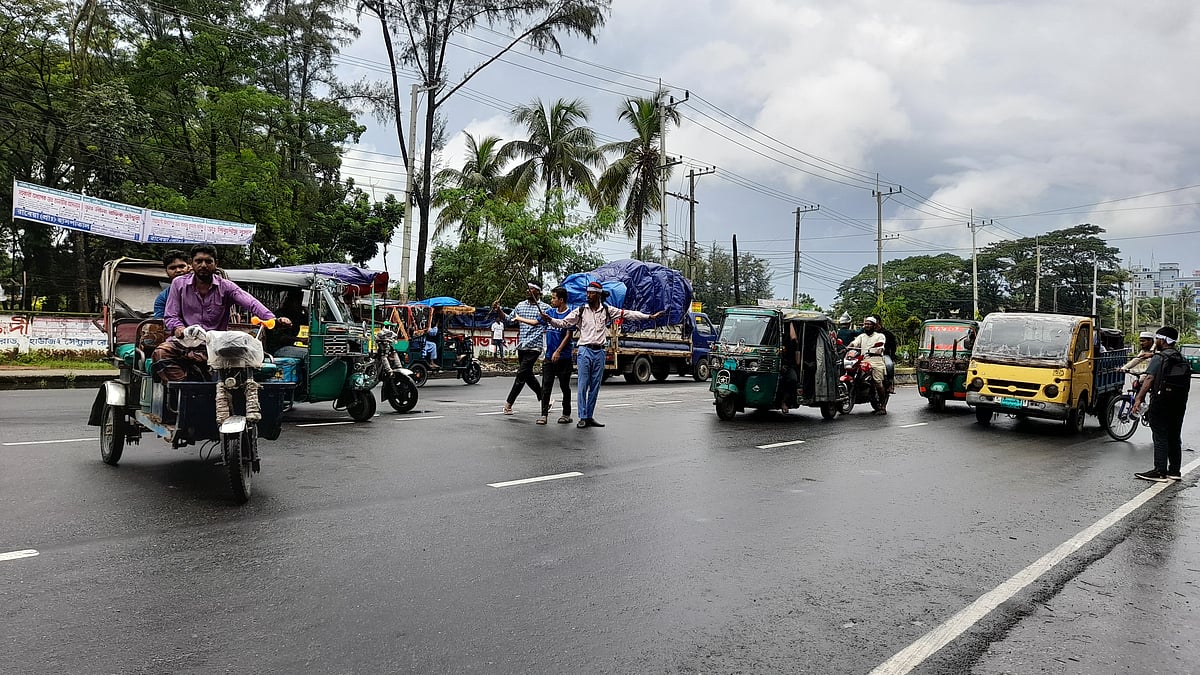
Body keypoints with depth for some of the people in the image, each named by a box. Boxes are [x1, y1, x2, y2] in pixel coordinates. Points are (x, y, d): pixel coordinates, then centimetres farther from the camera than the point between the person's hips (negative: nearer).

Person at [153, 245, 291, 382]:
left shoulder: (225, 286, 4)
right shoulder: (179, 283, 10)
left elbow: (251, 303, -13)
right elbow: (170, 316, 10)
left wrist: (272, 319, -33)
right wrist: (178, 328, -16)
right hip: (185, 339, 2)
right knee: (161, 353, -28)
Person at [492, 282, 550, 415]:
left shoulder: (544, 308, -2)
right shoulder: (521, 305, 13)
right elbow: (508, 320, 17)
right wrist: (499, 311, 2)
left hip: (534, 346, -6)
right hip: (521, 346, 6)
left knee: (521, 374, -9)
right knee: (527, 375, 11)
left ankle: (509, 403, 1)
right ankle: (542, 397, 26)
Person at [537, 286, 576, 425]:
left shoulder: (569, 314, -7)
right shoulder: (550, 312, 10)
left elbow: (568, 335, -11)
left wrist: (558, 351, -17)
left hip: (564, 357, -5)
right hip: (549, 356, 5)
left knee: (565, 387, 5)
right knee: (546, 386, 1)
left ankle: (566, 414, 15)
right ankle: (544, 414, 3)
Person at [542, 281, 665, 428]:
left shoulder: (607, 310, 7)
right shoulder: (580, 311, 3)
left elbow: (629, 314, 8)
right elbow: (563, 322, -1)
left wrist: (650, 316, 5)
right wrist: (550, 319, -19)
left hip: (599, 352, 2)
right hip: (585, 351, -2)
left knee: (595, 387, 7)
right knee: (583, 386, -4)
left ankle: (590, 417, 15)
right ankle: (582, 418, 1)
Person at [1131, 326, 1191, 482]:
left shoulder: (1159, 358, -9)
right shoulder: (1182, 359, 14)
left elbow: (1149, 379, -19)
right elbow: (1187, 382, 20)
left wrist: (1139, 398, -24)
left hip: (1162, 402, -8)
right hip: (1180, 402, 8)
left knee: (1160, 437, -6)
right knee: (1174, 437, 13)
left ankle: (1160, 472, -7)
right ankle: (1174, 471, 18)